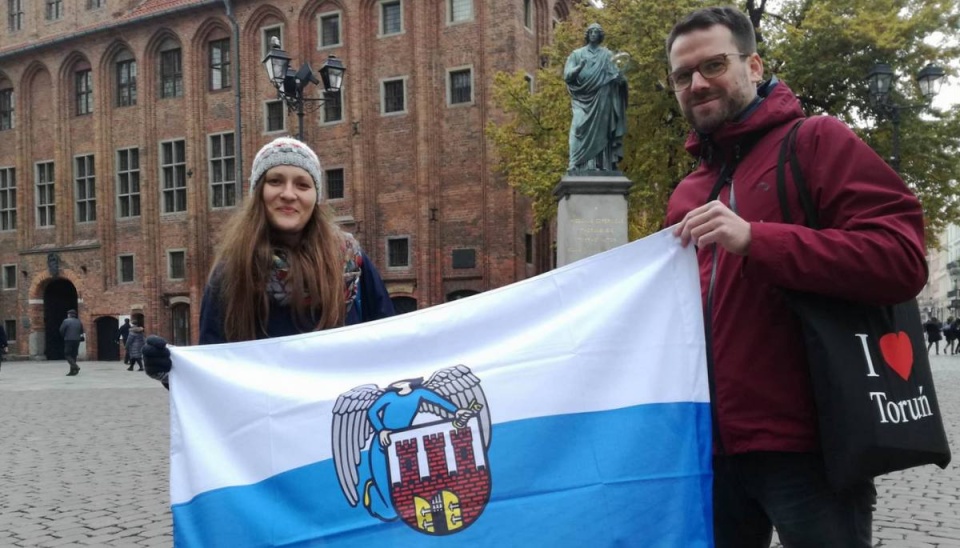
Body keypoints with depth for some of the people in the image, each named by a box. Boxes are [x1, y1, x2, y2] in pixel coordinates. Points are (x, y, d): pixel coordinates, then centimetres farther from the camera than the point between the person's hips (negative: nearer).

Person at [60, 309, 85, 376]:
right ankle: (72, 371, 9)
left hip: (69, 340, -5)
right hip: (77, 340, 5)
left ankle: (75, 366, -21)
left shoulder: (66, 321, -8)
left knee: (67, 355, -1)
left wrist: (64, 336, 12)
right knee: (73, 355, 10)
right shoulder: (78, 322, 8)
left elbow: (61, 330, -6)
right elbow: (81, 331, 12)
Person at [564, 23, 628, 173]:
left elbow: (615, 76, 4)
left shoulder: (606, 55, 11)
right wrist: (579, 67, -19)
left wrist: (620, 77, -20)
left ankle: (601, 167, -4)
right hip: (583, 101, -1)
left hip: (601, 102, 1)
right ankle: (576, 167, -17)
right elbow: (567, 75, 0)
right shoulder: (577, 54, 10)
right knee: (581, 132, -13)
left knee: (600, 132, -4)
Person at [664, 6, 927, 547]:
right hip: (715, 444, 7)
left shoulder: (816, 141, -4)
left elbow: (903, 258, -17)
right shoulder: (687, 196, 15)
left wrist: (753, 238, -23)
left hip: (806, 442, -6)